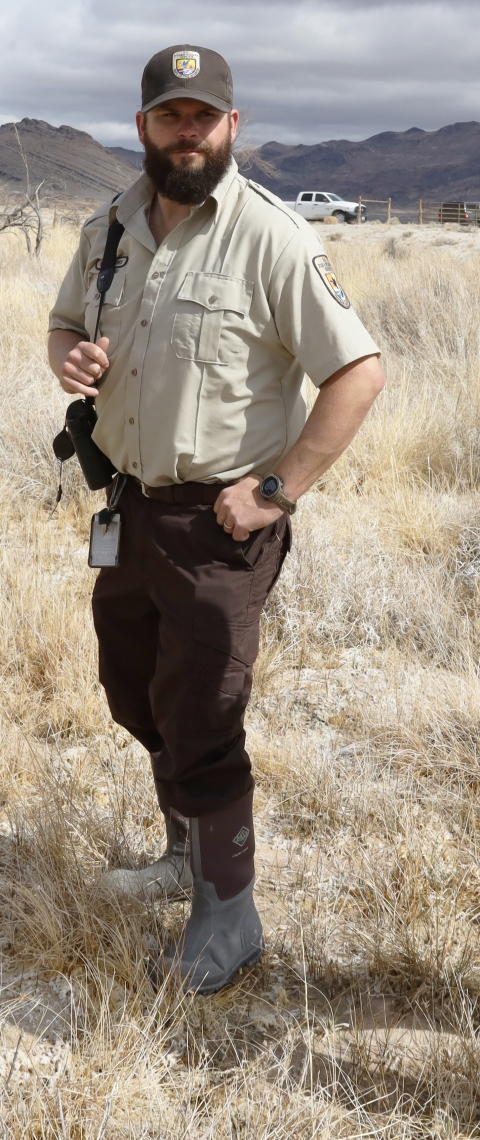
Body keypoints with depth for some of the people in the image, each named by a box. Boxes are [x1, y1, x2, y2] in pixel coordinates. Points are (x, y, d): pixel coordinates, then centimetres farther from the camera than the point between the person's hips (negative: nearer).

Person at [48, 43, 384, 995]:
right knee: (137, 694, 21)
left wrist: (276, 491, -19)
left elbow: (359, 373, -18)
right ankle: (188, 859, 44)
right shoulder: (108, 228, 4)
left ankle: (229, 916, 22)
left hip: (219, 524, -7)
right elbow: (68, 325, 19)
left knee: (199, 726, 1)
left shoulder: (271, 238, -17)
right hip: (132, 505, 7)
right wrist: (70, 357, -6)